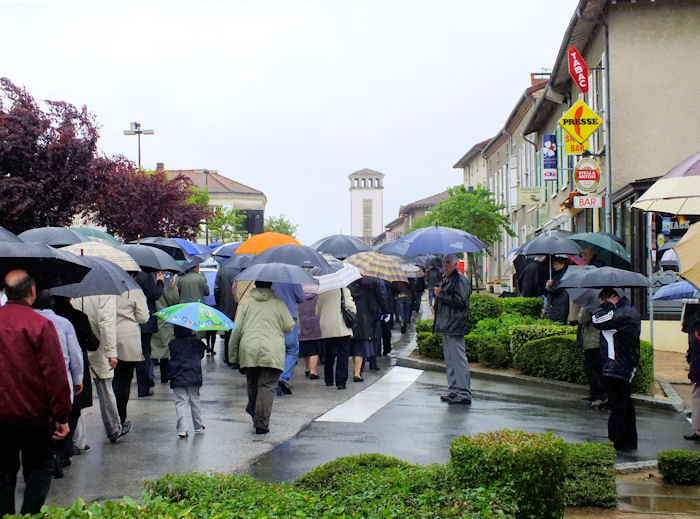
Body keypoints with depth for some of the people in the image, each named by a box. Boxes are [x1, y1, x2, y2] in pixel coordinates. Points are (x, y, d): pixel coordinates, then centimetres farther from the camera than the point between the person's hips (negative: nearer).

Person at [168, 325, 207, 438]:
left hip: (177, 378, -1)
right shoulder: (196, 342, 0)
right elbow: (201, 355, 11)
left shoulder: (172, 344, -1)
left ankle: (182, 429, -13)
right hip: (193, 377, 1)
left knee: (180, 402, -1)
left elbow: (171, 357, 8)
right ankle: (198, 426, 23)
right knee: (195, 401, 15)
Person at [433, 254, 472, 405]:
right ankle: (454, 390, 21)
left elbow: (460, 302, -21)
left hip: (455, 327, -11)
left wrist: (441, 294, -17)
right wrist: (439, 293, 13)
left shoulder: (460, 280, -11)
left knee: (458, 359, -11)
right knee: (449, 359, 14)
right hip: (446, 327, 11)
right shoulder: (447, 280, 20)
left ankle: (464, 393, -10)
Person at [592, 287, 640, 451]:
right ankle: (630, 441, 25)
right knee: (626, 404, 17)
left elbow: (598, 321, -25)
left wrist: (607, 304, -13)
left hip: (616, 369, -11)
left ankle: (617, 442, 3)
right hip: (627, 368, 11)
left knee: (617, 406, -3)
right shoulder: (631, 311, 12)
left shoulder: (622, 314, -20)